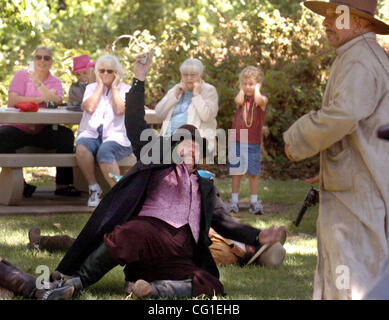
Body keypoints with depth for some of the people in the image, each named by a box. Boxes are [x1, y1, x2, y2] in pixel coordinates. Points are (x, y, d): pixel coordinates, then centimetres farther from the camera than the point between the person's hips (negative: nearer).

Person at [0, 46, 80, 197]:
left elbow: (56, 102, -10)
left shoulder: (55, 82, 12)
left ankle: (62, 185, -16)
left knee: (66, 135, -22)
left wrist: (38, 83, -19)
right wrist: (41, 99, -10)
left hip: (41, 131, 2)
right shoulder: (21, 75, 5)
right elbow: (13, 100, -11)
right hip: (16, 127, -2)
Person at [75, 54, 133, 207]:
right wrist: (100, 86, 3)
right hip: (91, 134, 3)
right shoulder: (92, 88, 19)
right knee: (82, 146, -33)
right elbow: (89, 108, -3)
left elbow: (119, 110, -9)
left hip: (116, 136, -3)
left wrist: (114, 87, 0)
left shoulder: (125, 89, 11)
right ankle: (94, 188, -19)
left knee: (105, 151, -37)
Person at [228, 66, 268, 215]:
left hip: (253, 142, -2)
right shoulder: (241, 97, 8)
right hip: (237, 140, 2)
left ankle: (254, 202, 8)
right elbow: (239, 101, -17)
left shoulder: (262, 99, 1)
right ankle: (234, 201, 8)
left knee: (253, 173, 3)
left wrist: (256, 89, -9)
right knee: (236, 172, 3)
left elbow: (258, 100, -25)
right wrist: (242, 89, -2)